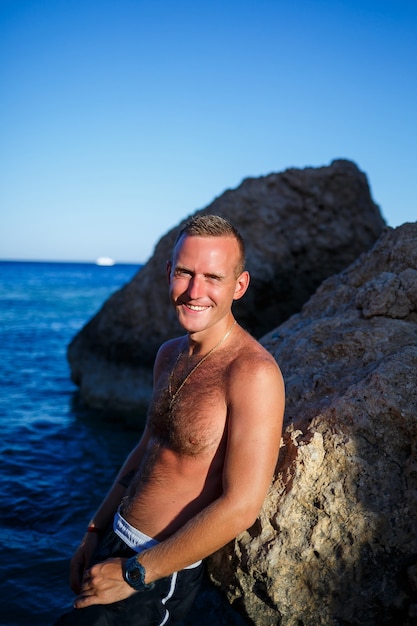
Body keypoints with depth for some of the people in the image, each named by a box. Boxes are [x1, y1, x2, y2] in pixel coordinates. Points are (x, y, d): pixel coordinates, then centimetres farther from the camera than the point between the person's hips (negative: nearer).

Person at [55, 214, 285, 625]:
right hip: (113, 544, 8)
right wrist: (94, 533, 12)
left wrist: (133, 574, -18)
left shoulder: (253, 372, -24)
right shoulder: (170, 355, 2)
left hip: (158, 576, -7)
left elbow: (241, 507, -26)